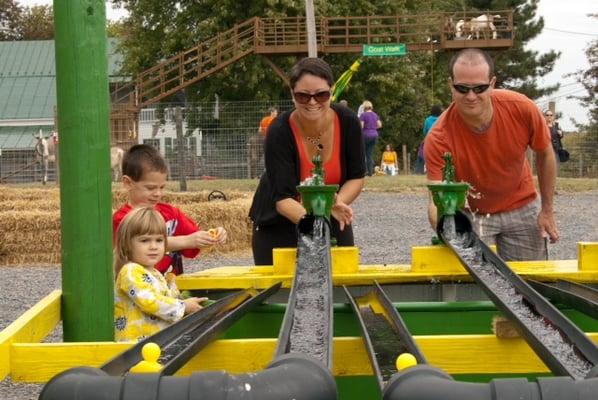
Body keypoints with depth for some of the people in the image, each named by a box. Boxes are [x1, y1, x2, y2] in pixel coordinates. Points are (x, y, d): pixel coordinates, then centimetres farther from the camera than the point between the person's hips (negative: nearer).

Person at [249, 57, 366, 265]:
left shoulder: (347, 122, -15)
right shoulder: (279, 132, -25)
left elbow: (356, 177, -5)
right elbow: (282, 198, -28)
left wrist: (338, 203, -26)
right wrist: (310, 218, -47)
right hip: (280, 223, -3)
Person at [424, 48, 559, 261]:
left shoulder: (522, 108, -23)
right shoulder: (439, 138, -30)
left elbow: (545, 154, -4)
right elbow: (436, 201, -32)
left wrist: (547, 210, 1)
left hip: (522, 209, 2)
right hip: (469, 216, -2)